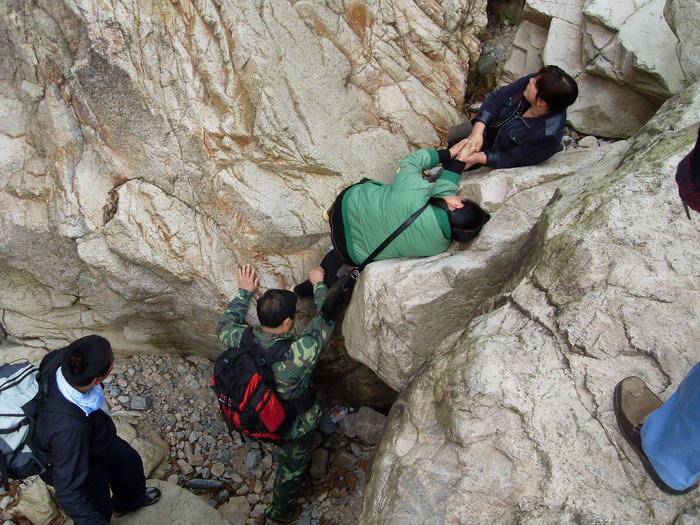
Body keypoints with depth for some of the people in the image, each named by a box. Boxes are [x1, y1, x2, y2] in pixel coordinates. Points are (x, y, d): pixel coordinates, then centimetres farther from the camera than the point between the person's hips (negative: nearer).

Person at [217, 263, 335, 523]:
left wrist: (244, 292, 5)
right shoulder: (300, 353, -42)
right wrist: (319, 284, -13)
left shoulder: (243, 340, -28)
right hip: (295, 426, -5)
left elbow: (226, 325, -3)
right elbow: (326, 321, -26)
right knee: (291, 469, 26)